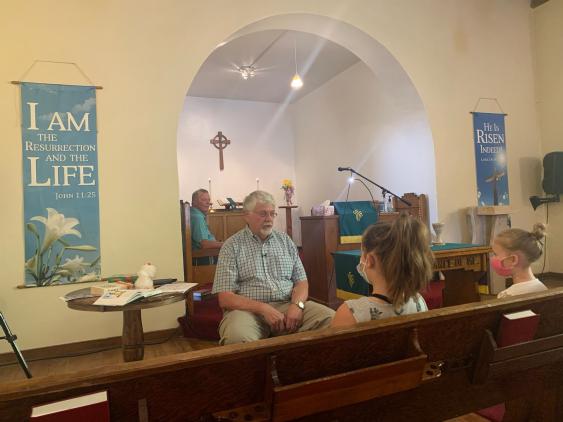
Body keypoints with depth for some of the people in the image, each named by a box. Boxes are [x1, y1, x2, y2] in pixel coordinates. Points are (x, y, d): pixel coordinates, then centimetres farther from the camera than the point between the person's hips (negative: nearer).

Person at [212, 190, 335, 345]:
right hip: (249, 309, -3)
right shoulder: (232, 246, 2)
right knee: (238, 336, -38)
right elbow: (225, 298, -5)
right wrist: (263, 309, -19)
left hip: (287, 305, 4)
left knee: (331, 318, -22)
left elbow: (301, 281, 11)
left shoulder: (285, 240, 14)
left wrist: (297, 305, -12)